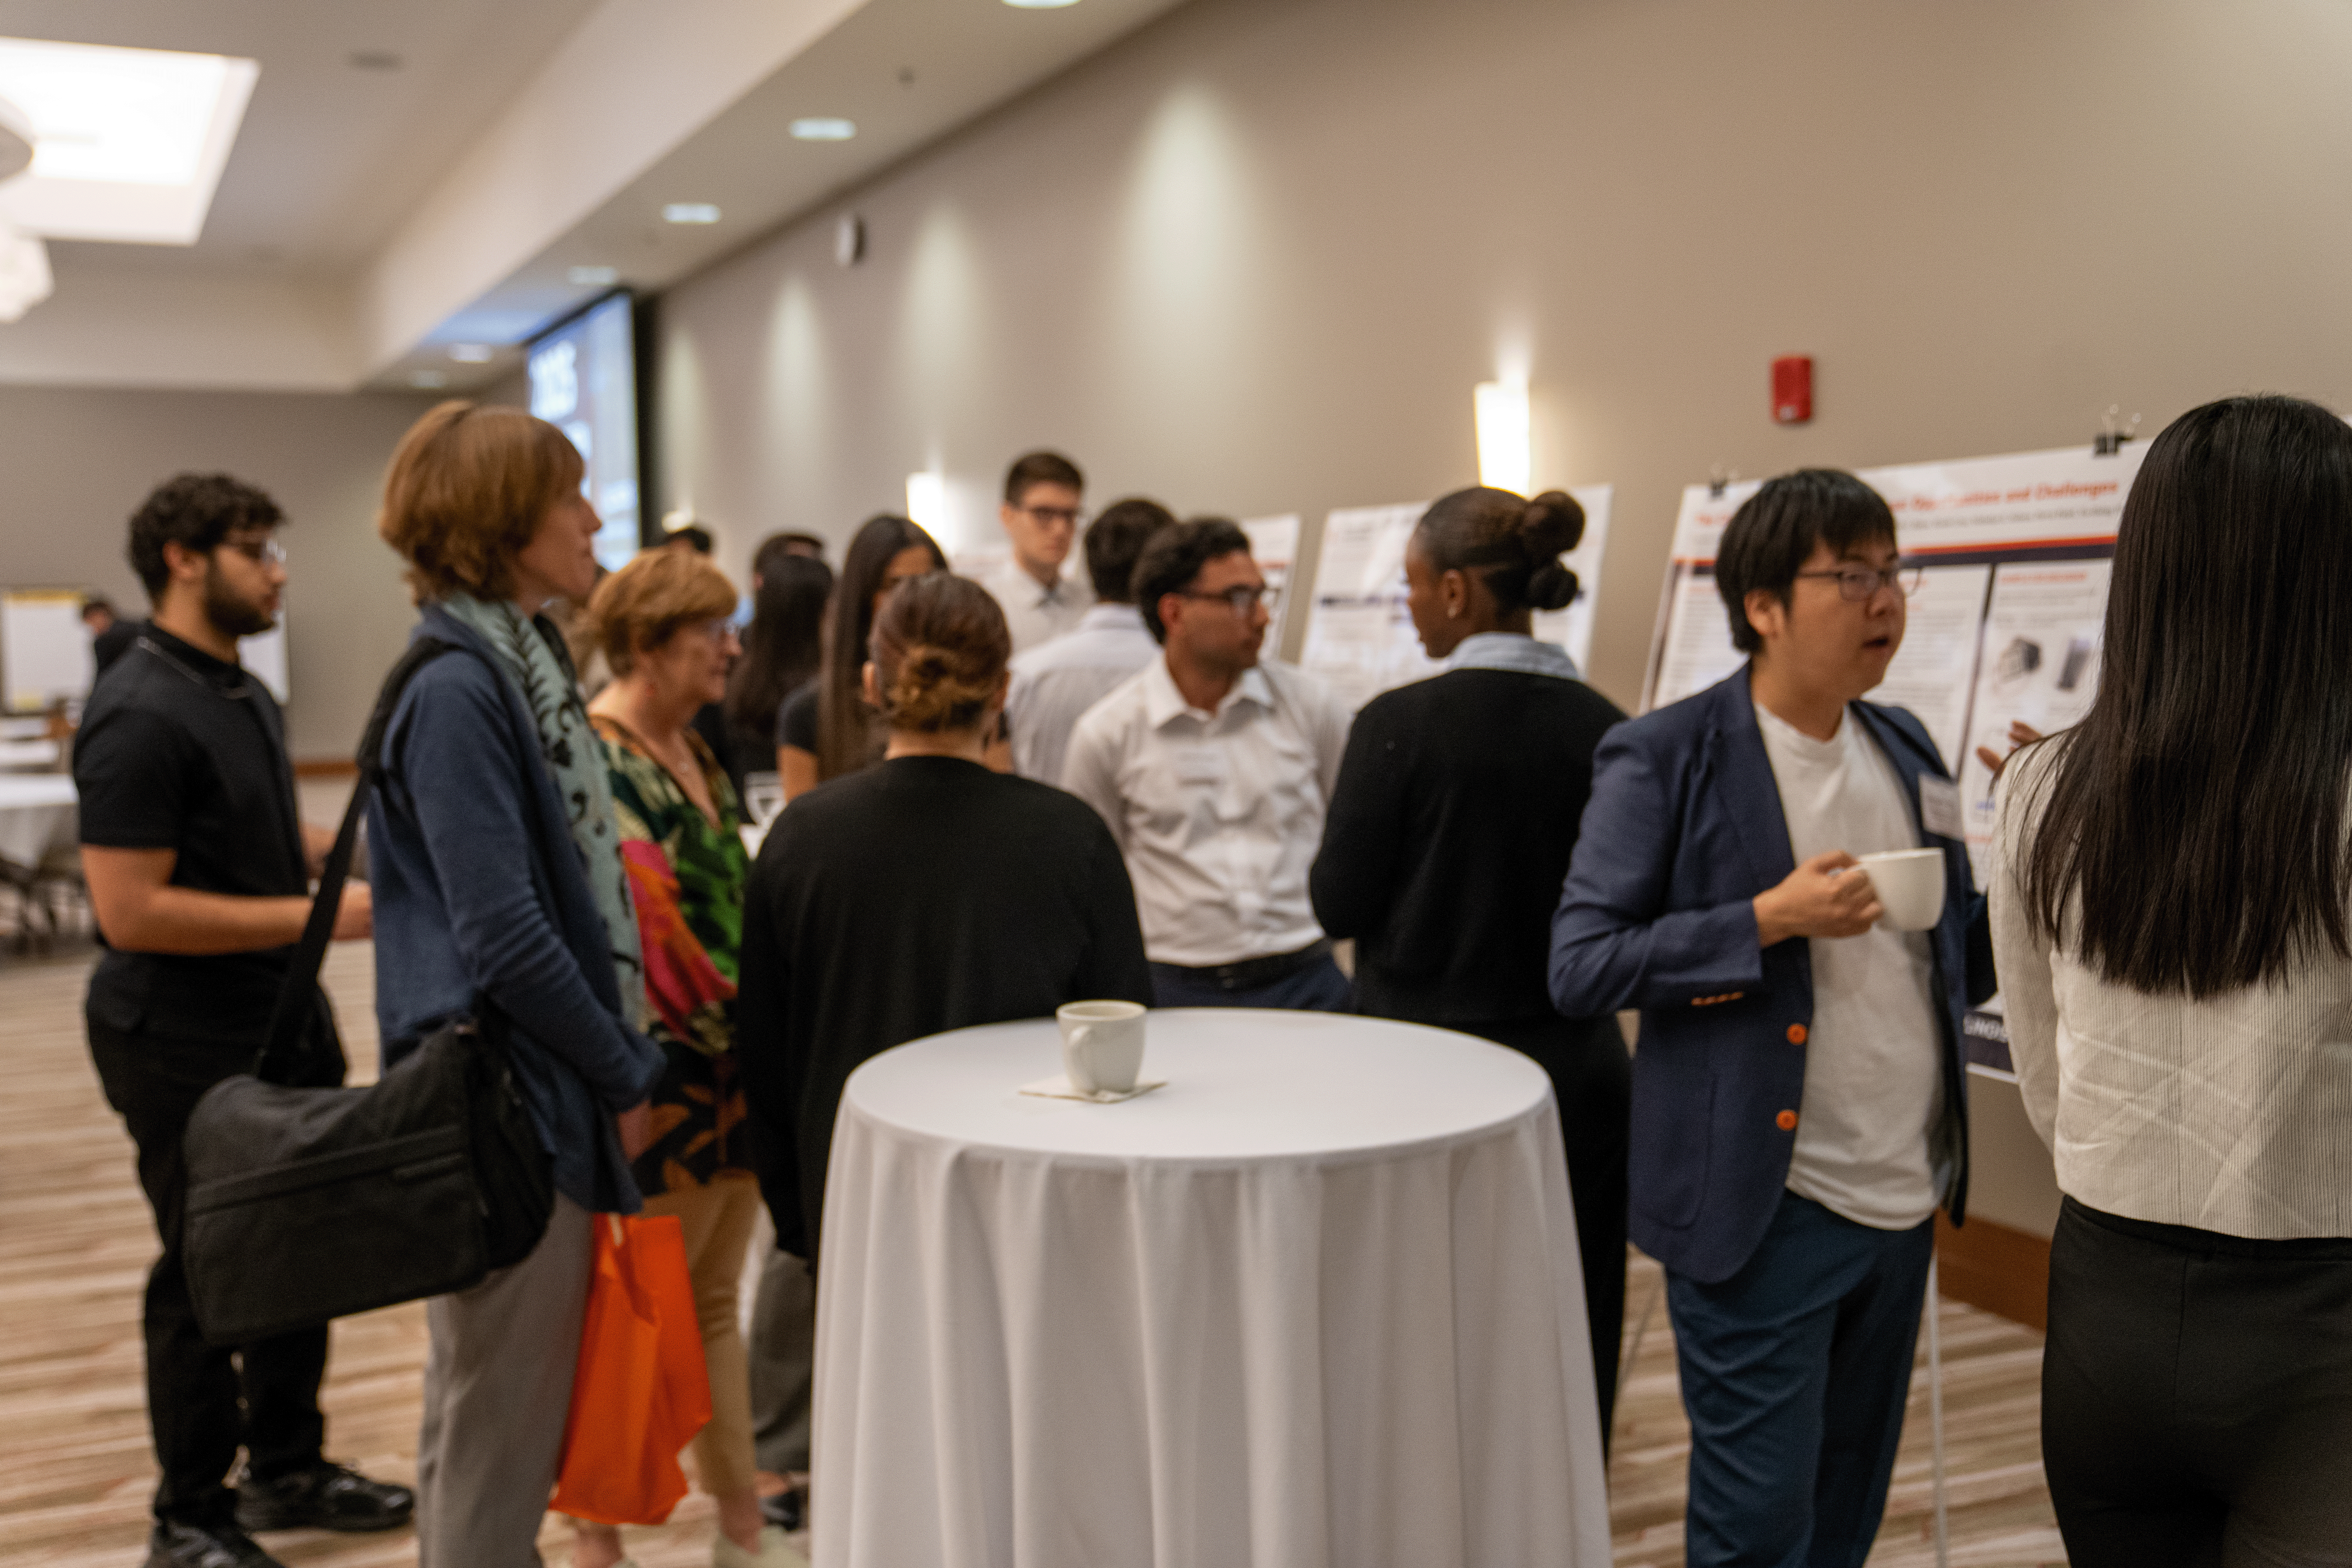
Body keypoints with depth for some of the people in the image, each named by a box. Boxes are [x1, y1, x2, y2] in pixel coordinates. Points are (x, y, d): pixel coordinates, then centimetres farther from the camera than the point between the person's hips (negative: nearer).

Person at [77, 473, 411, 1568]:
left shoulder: (245, 695, 11)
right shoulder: (141, 717, -20)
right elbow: (129, 910, -25)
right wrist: (317, 914, -24)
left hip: (283, 1019, 9)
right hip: (188, 1044, -9)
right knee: (208, 1276, 4)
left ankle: (285, 1470, 35)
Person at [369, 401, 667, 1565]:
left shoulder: (521, 663, 11)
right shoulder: (454, 691, -18)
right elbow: (503, 935, -22)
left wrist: (623, 1059, 11)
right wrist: (627, 1076, -11)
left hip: (550, 1087, 9)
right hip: (509, 1097, -9)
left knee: (496, 1403, 21)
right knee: (501, 1415, 3)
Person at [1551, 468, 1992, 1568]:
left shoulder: (1906, 751, 10)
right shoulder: (1666, 761, -10)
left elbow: (1955, 966, 15)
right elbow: (1580, 968, -14)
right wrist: (1765, 920, -22)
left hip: (1902, 1199, 7)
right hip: (1766, 1211, -6)